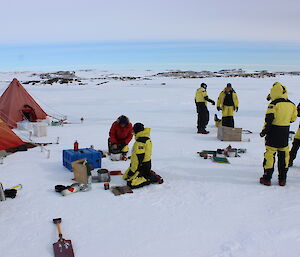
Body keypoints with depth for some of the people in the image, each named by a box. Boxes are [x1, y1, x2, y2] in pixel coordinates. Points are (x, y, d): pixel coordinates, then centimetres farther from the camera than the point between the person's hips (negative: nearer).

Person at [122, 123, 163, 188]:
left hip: (142, 166, -10)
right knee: (125, 177, 18)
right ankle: (149, 174, 12)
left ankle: (152, 178, -9)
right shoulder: (147, 139, 9)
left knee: (131, 184, -19)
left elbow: (138, 158, -25)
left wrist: (132, 171, -18)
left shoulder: (139, 142, -23)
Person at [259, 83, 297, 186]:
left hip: (274, 132, -5)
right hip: (285, 133, 5)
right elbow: (293, 119, 14)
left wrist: (264, 131, -6)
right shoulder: (291, 105, 4)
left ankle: (267, 178, 4)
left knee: (270, 154, 1)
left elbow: (268, 120, -15)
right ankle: (282, 179, 17)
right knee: (283, 154, 12)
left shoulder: (274, 104, -13)